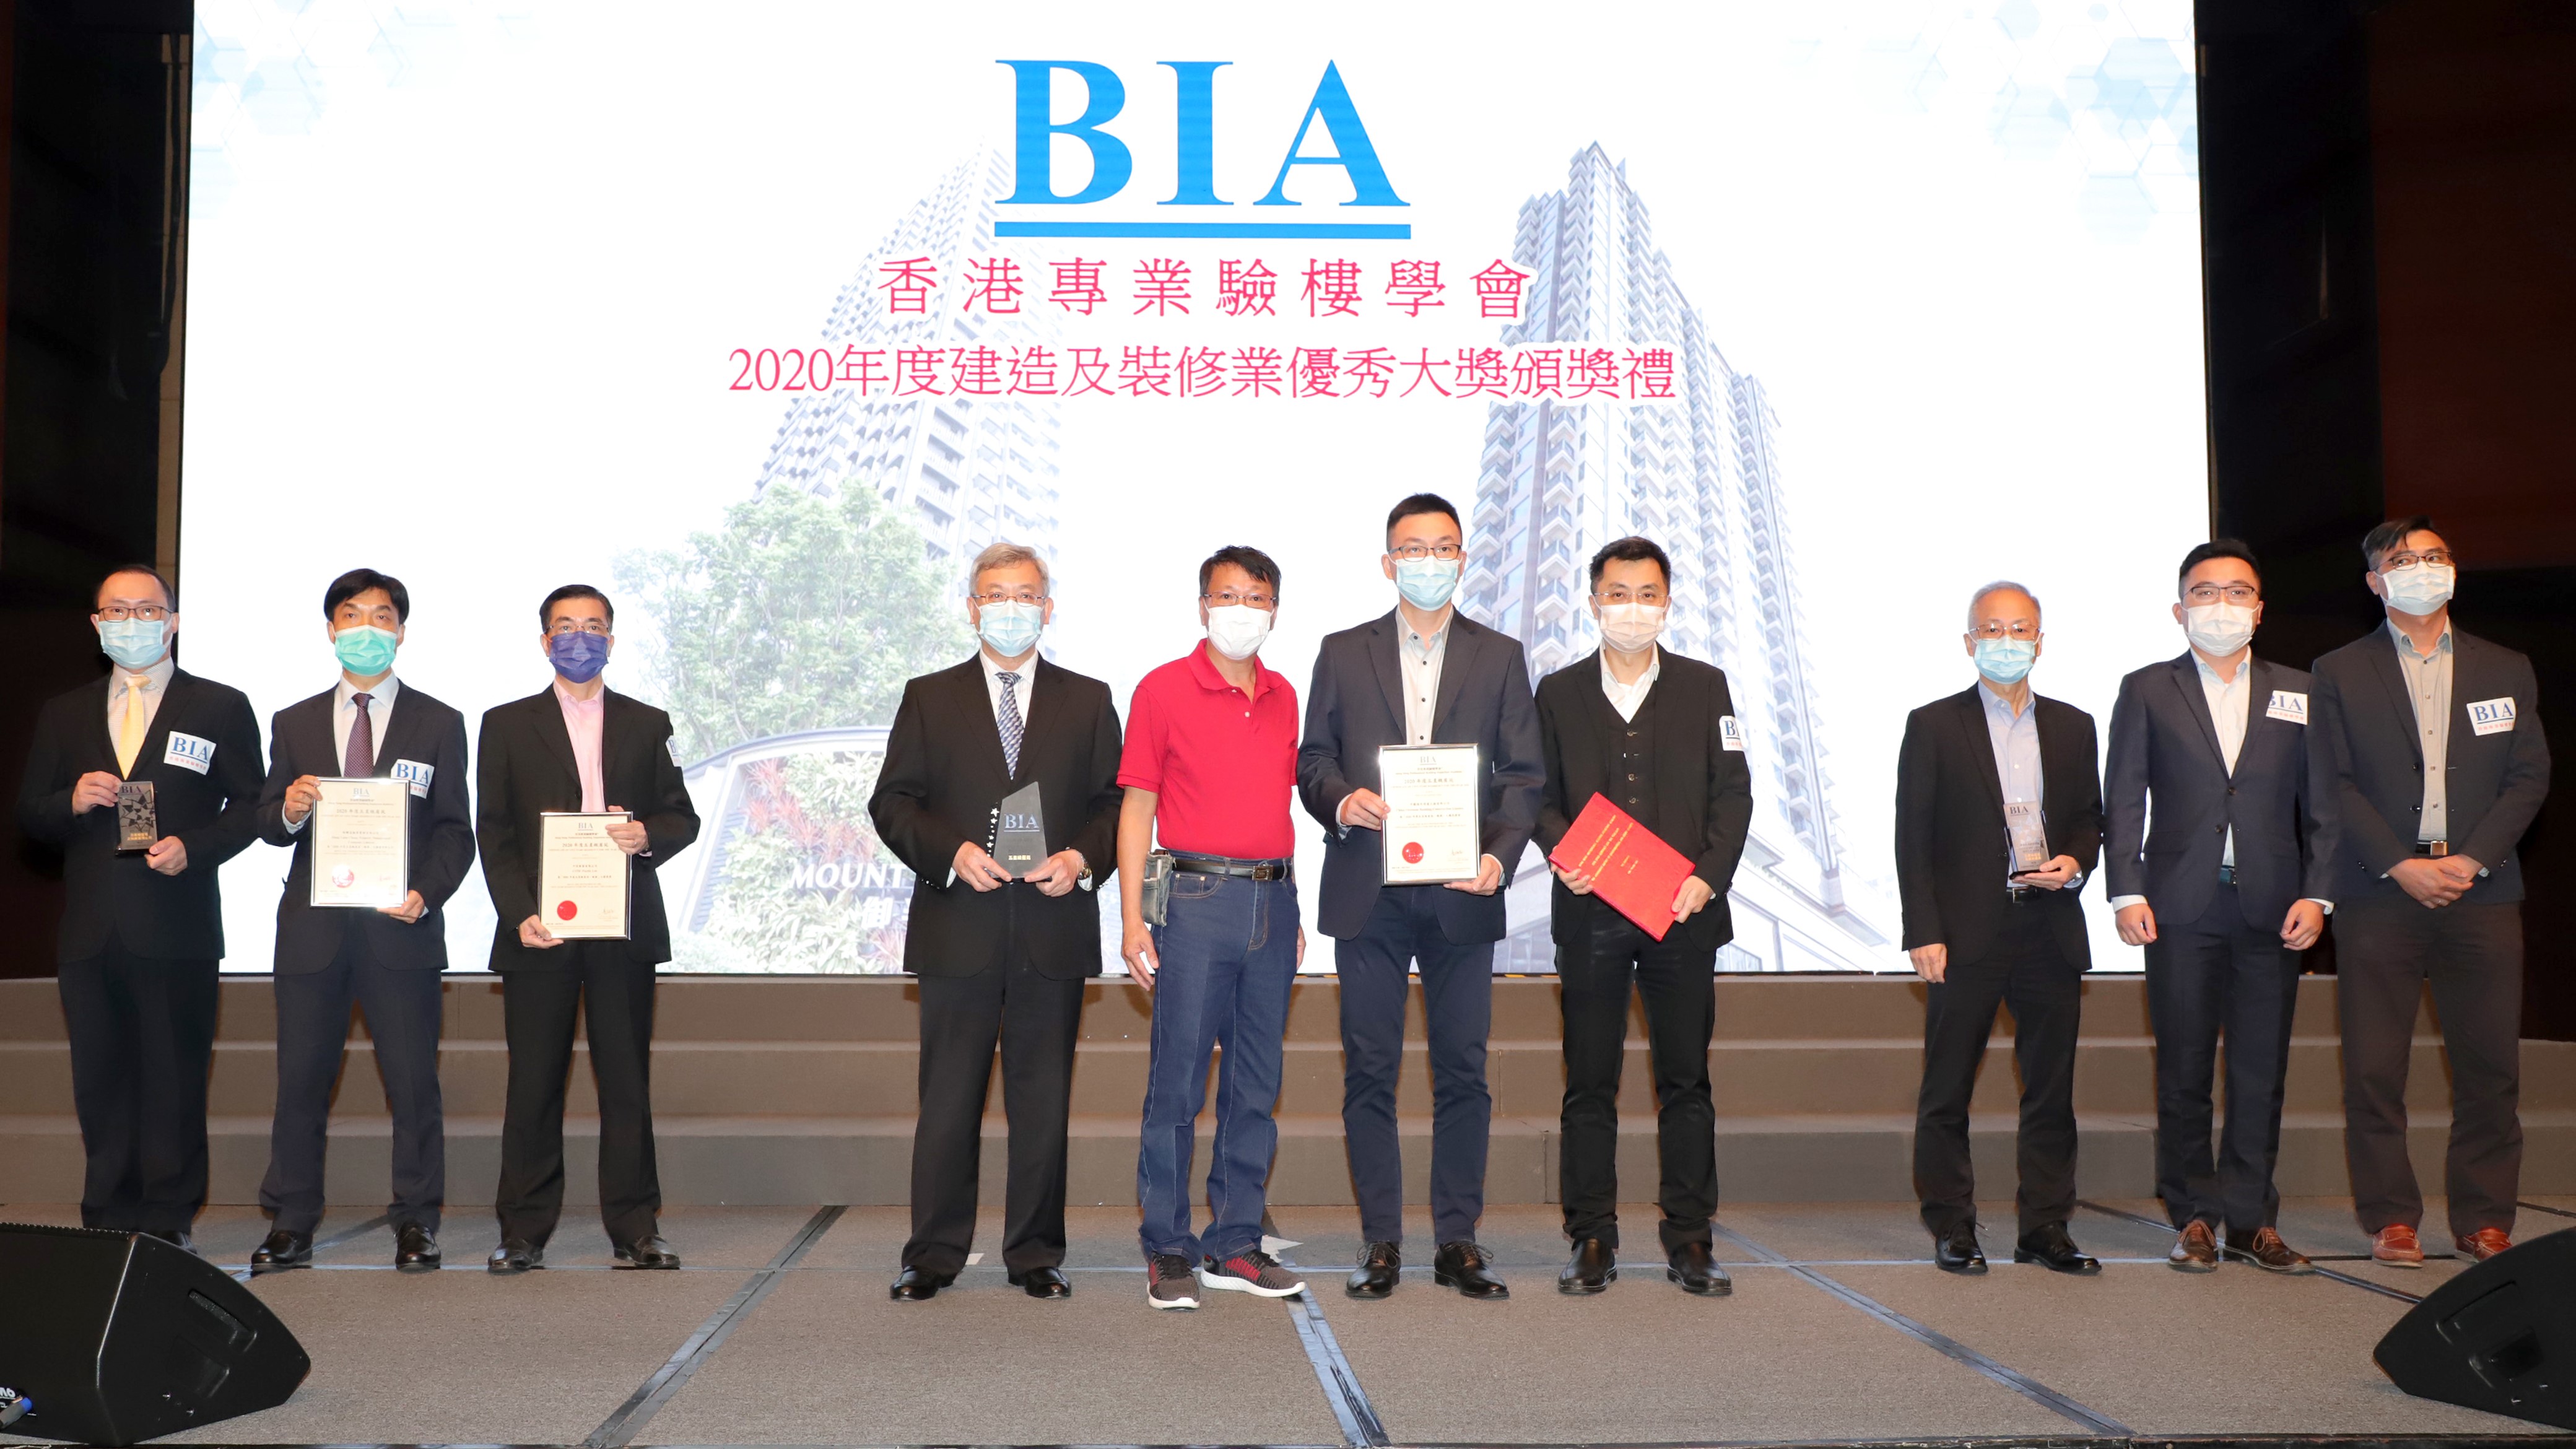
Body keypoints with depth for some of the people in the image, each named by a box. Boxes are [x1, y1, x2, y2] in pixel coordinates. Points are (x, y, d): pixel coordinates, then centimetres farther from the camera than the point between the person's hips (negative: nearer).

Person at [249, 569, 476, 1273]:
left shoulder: (439, 724, 8)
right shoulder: (294, 724, 14)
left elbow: (455, 830, 4)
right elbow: (267, 824, 11)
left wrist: (426, 893, -13)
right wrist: (289, 811, -13)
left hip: (401, 926, -2)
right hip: (312, 925, 2)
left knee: (413, 1082, 0)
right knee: (301, 1081, 5)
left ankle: (416, 1224, 10)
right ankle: (291, 1225, 15)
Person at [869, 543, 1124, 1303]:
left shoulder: (1088, 701, 11)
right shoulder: (929, 699, 9)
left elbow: (1115, 804, 8)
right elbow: (892, 804, 4)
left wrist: (1082, 858, -10)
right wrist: (951, 853, -12)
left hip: (1055, 929, 1)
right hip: (958, 929, 0)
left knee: (1043, 1099, 6)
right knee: (948, 1098, 3)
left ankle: (1036, 1253, 16)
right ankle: (933, 1254, 13)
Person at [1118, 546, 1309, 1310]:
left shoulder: (1284, 698, 13)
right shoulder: (1163, 689, 0)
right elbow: (1137, 806, -1)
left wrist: (1293, 909, 12)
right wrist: (1132, 919, -7)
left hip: (1272, 901, 5)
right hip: (1198, 900, -4)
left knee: (1256, 1086, 8)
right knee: (1177, 1082, -2)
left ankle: (1235, 1245, 17)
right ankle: (1168, 1250, 7)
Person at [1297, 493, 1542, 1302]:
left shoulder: (1499, 657, 10)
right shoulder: (1343, 653, 10)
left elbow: (1523, 773, 4)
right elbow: (1311, 758, 8)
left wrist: (1501, 852, -12)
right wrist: (1341, 801, -13)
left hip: (1461, 894, 0)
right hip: (1368, 892, 0)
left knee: (1463, 1070, 2)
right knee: (1369, 1072, 3)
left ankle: (1458, 1242, 12)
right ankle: (1380, 1242, 11)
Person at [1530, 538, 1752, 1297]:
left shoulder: (1704, 686, 9)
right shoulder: (1559, 693, 9)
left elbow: (1734, 793, 4)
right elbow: (1541, 796, 7)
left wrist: (1708, 876, -9)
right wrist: (1562, 855, -12)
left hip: (1684, 913, 0)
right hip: (1589, 914, 0)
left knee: (1686, 1082, 4)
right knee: (1589, 1084, 2)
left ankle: (1689, 1241, 13)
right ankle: (1593, 1241, 10)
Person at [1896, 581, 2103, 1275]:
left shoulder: (2072, 727, 13)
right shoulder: (1933, 725, 2)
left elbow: (2092, 818, 19)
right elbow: (1912, 838, -2)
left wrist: (2075, 861, -4)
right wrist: (1924, 933, -9)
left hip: (2050, 930, 3)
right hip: (1967, 932, -3)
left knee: (2051, 1088, 7)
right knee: (1947, 1090, 1)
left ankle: (2046, 1226, 17)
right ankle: (1951, 1228, 11)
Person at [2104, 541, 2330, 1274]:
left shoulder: (2298, 694, 12)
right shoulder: (2146, 690, 7)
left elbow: (2319, 804, 10)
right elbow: (2122, 803, 4)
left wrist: (2316, 894, -1)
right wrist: (2127, 893, -6)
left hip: (2273, 910, 2)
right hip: (2181, 909, -1)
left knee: (2262, 1071, 4)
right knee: (2184, 1071, 2)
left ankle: (2251, 1219, 13)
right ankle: (2194, 1218, 12)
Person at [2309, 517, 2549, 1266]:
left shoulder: (2506, 670, 15)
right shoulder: (2340, 673, 8)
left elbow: (2530, 776, 8)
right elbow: (2334, 783, 1)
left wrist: (2473, 859, -7)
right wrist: (2401, 865, -10)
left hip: (2482, 890, 2)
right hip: (2380, 894, -2)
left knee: (2489, 1065, 2)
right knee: (2374, 1066, -3)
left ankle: (2484, 1220, 13)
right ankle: (2391, 1218, 7)